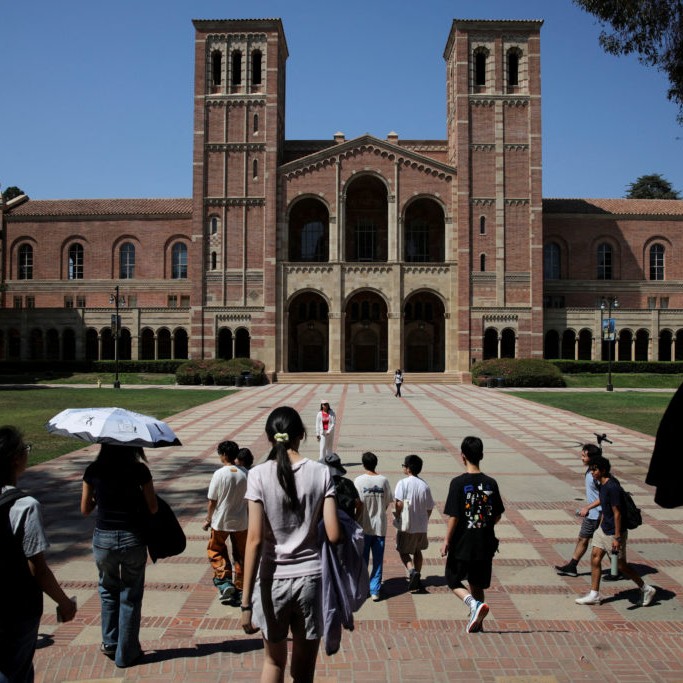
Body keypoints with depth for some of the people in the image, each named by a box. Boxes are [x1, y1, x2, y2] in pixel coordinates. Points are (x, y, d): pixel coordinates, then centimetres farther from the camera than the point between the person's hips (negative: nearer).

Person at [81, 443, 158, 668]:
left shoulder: (93, 470, -4)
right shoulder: (139, 470, -10)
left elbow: (85, 509, 6)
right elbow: (153, 508, -4)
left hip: (103, 539, 2)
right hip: (132, 539, -2)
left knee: (108, 590, 27)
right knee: (130, 598, 13)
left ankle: (110, 643, 32)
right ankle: (126, 654, 22)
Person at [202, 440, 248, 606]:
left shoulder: (219, 474, -14)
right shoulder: (244, 474, -4)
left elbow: (212, 501, -10)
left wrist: (208, 520, 4)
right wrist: (248, 519, 18)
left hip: (221, 522, -3)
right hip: (241, 522, 3)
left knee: (216, 551, 17)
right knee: (240, 555, 13)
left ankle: (225, 583, 3)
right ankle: (240, 591, 19)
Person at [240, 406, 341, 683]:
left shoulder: (259, 475, -10)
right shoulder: (321, 473, -6)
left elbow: (255, 539, -13)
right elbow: (333, 535, -11)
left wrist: (246, 601, -8)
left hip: (272, 579, 0)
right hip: (311, 577, 0)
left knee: (274, 660, 23)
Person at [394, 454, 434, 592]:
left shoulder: (403, 483, -16)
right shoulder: (425, 485, -1)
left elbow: (399, 503, -24)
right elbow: (429, 508, 4)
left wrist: (397, 515, -7)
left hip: (407, 526, -5)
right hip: (421, 526, 5)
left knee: (403, 552, 11)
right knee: (417, 551, 22)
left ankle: (412, 571, -13)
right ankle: (417, 579, 27)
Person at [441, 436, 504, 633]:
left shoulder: (458, 483, -16)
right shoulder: (491, 483, -3)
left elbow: (453, 517, -16)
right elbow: (497, 516, 4)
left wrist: (446, 541, -5)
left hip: (462, 544, -4)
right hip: (484, 544, 4)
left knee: (453, 580, 13)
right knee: (477, 585, 19)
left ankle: (474, 604, -9)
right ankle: (476, 623, 24)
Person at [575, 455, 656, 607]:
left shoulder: (612, 487, -25)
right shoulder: (602, 485, 5)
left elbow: (617, 513, -23)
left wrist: (617, 538, -22)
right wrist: (601, 525, 21)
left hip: (614, 532, -9)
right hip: (603, 529, 9)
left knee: (621, 565, 4)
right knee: (595, 556, 6)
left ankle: (646, 589, 25)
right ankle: (594, 595, 14)